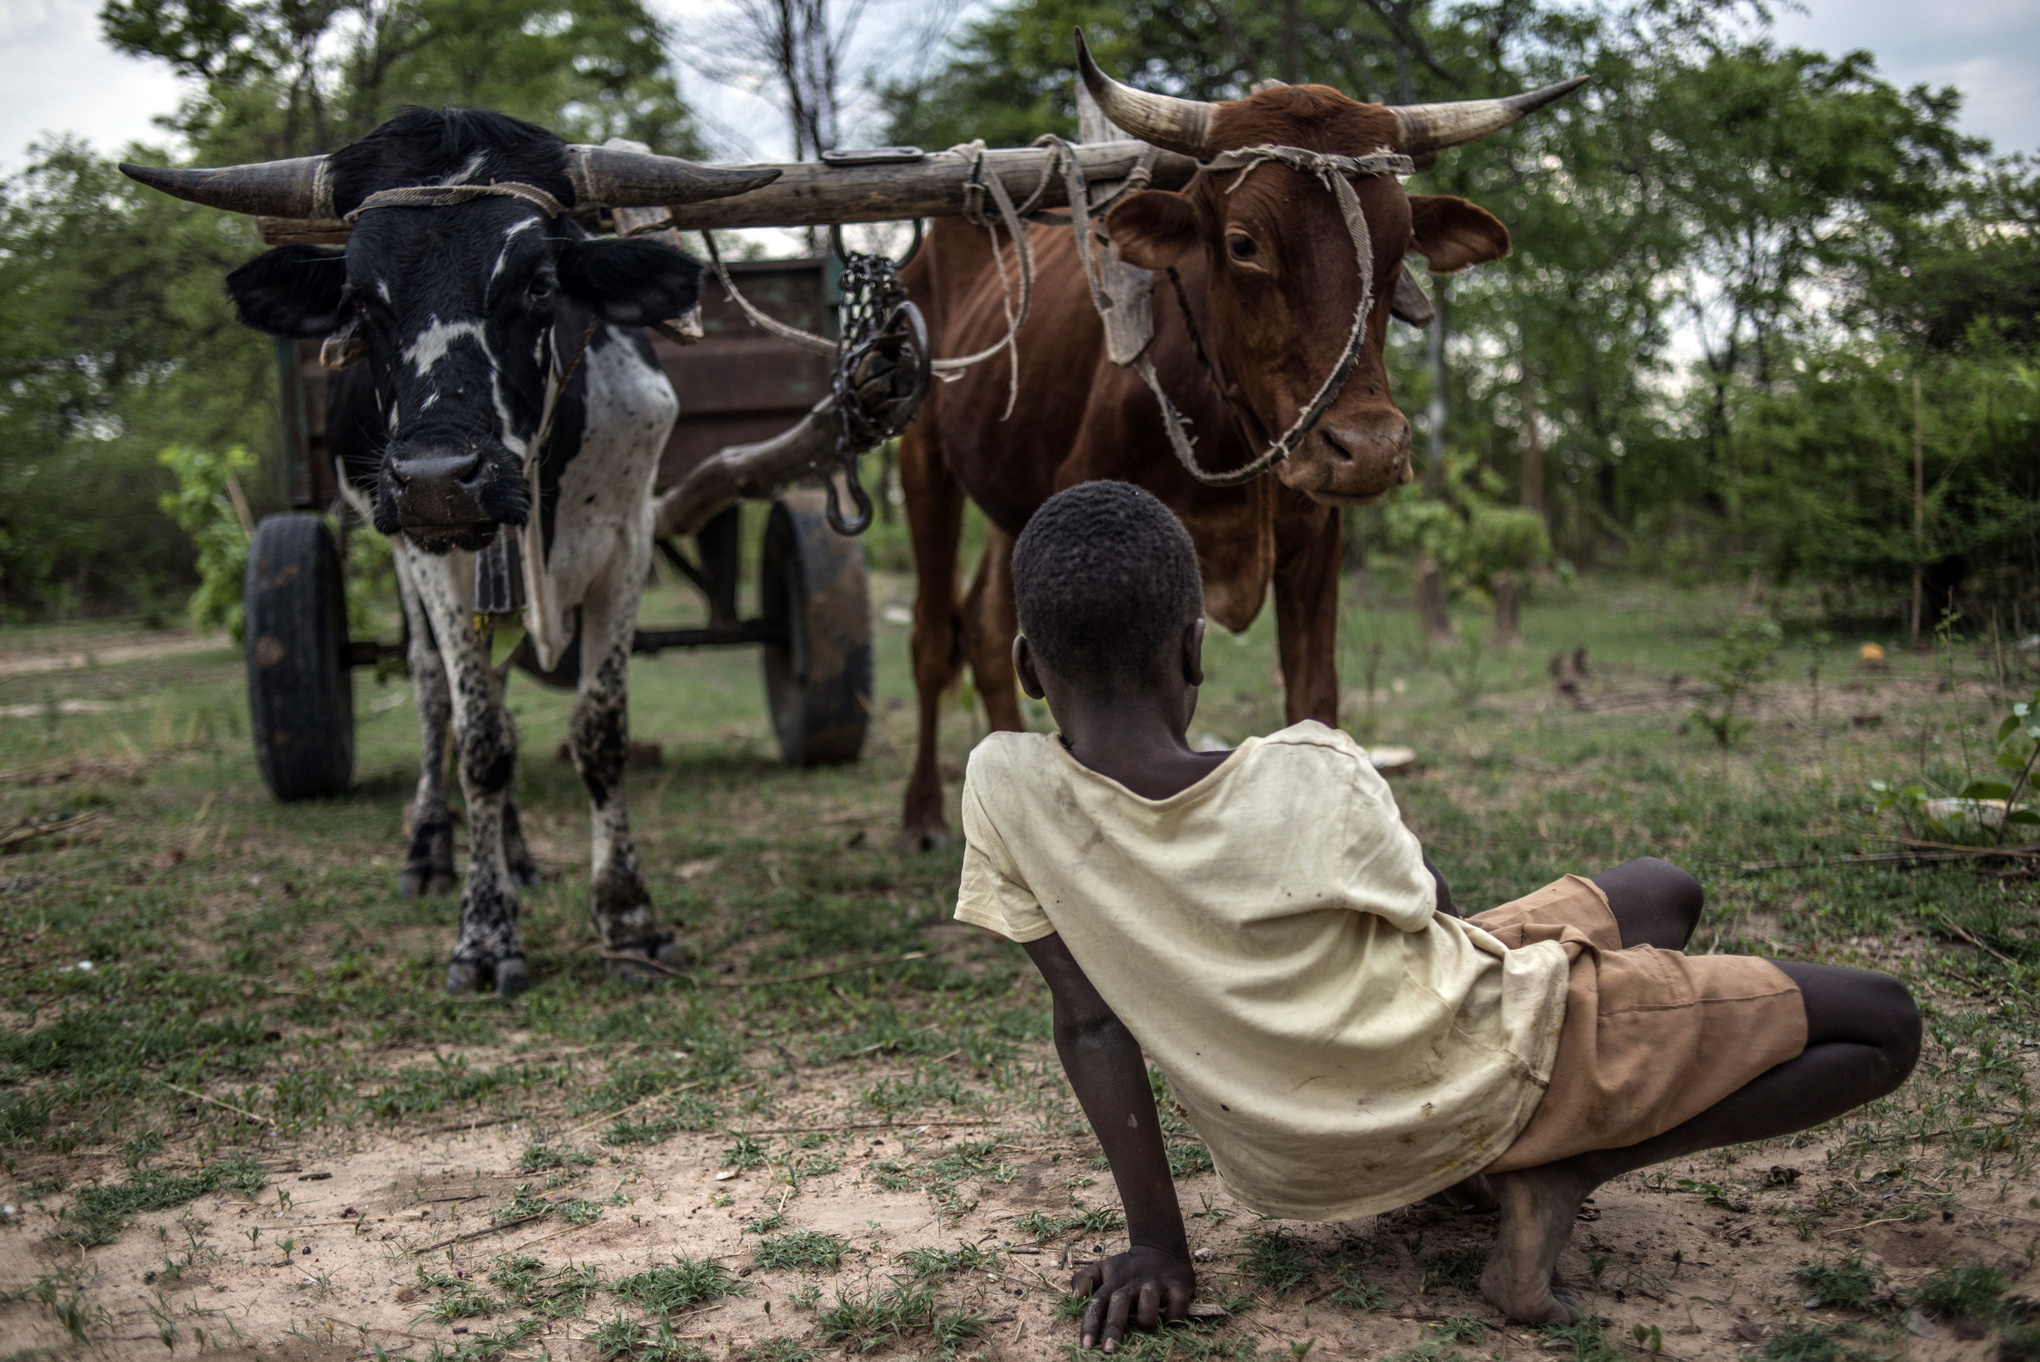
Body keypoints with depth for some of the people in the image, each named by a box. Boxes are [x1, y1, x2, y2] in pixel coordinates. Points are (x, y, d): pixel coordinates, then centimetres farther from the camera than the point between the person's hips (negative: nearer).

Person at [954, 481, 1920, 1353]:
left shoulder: (1004, 788, -18)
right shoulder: (1312, 782, -26)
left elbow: (1089, 1021, -13)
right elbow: (1429, 910, -7)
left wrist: (1156, 1240, -7)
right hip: (1474, 1075, -6)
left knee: (1660, 894, 30)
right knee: (1883, 1027, 6)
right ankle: (1559, 1176, -6)